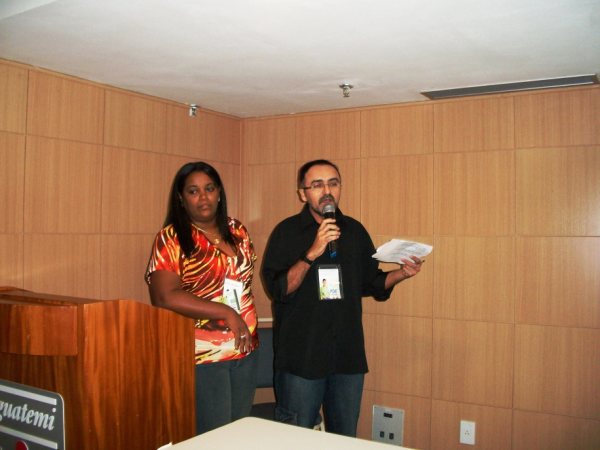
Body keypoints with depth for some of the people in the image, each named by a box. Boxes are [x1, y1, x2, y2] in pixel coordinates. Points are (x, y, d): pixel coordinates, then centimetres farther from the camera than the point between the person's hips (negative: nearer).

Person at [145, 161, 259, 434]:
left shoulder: (237, 231, 8)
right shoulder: (171, 239, -8)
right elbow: (164, 297, -19)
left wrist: (249, 323, 5)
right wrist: (226, 313, -20)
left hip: (246, 351, 6)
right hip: (203, 355, -5)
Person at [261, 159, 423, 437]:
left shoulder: (355, 231, 8)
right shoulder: (287, 232, -6)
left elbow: (371, 284, 15)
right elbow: (278, 289, -16)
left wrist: (403, 273, -2)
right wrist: (313, 253, -26)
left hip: (348, 355, 4)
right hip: (301, 357, -4)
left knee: (346, 440, 17)